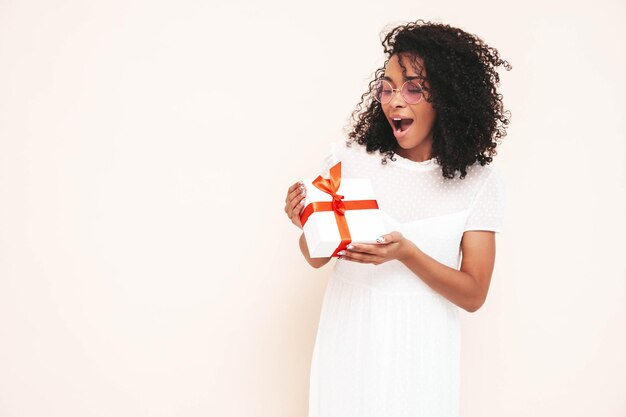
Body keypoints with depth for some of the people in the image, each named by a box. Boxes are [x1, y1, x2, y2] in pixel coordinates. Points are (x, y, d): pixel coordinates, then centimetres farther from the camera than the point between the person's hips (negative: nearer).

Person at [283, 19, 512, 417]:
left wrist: (406, 253, -25)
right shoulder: (349, 158, -7)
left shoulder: (480, 181, -8)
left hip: (422, 343, -1)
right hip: (349, 332, 1)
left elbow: (473, 295, -10)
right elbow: (317, 257, 2)